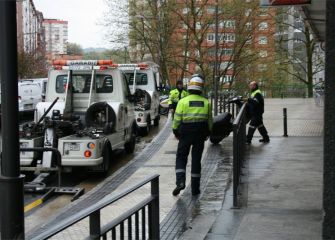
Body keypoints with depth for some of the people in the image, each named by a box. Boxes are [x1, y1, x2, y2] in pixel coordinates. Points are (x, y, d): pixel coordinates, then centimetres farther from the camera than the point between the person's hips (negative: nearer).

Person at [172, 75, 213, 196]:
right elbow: (209, 120, 8)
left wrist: (176, 132, 9)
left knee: (181, 158, 8)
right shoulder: (206, 102, 2)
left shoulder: (183, 101, -7)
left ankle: (180, 181, -12)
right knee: (196, 160, 8)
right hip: (200, 134, 2)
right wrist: (208, 133, 20)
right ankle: (195, 188, 11)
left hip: (185, 133, -2)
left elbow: (177, 119, -5)